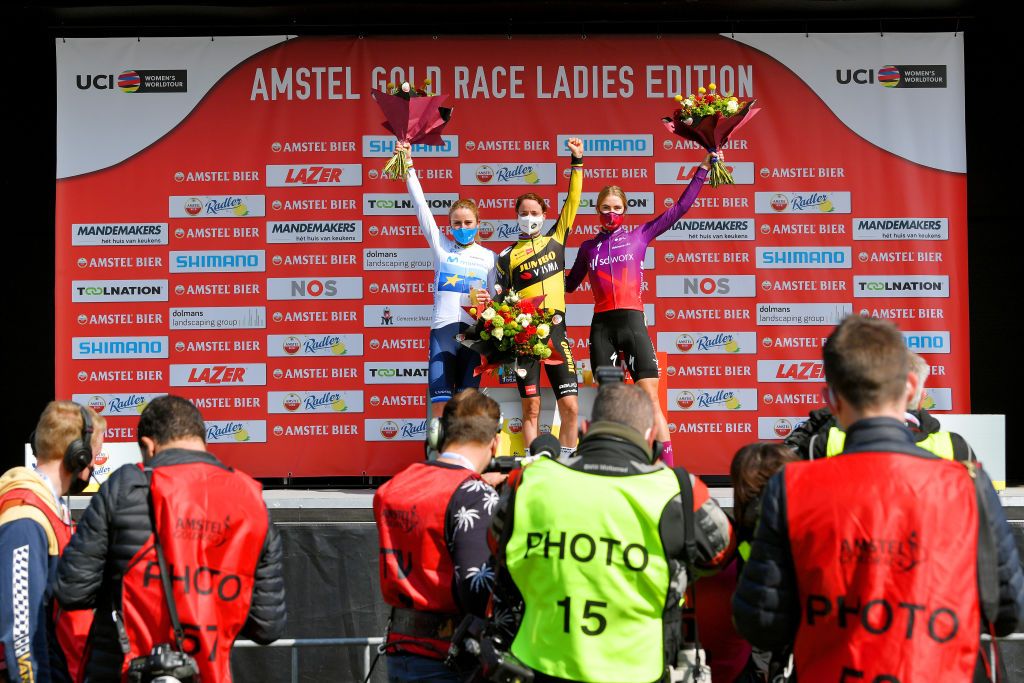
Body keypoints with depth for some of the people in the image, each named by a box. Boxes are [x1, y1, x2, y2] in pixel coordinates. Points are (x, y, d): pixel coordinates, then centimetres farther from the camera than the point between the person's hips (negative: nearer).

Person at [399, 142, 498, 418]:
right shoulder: (441, 247, 11)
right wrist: (409, 167, 3)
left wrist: (488, 303, -10)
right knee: (441, 405, -9)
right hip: (443, 330, -1)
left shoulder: (489, 257, 12)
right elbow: (422, 207, 7)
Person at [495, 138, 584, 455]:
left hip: (555, 331, 2)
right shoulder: (508, 256, 9)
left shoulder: (555, 239, 13)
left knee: (570, 407, -4)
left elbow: (573, 202, 9)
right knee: (531, 408, -1)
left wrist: (577, 162, 6)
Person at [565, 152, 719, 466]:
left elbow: (679, 208, 9)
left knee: (650, 398, -9)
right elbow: (569, 284, 27)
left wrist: (703, 169, 7)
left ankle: (669, 468, -12)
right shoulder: (588, 247, 15)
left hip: (632, 322, -2)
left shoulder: (639, 235, 9)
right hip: (601, 326, 2)